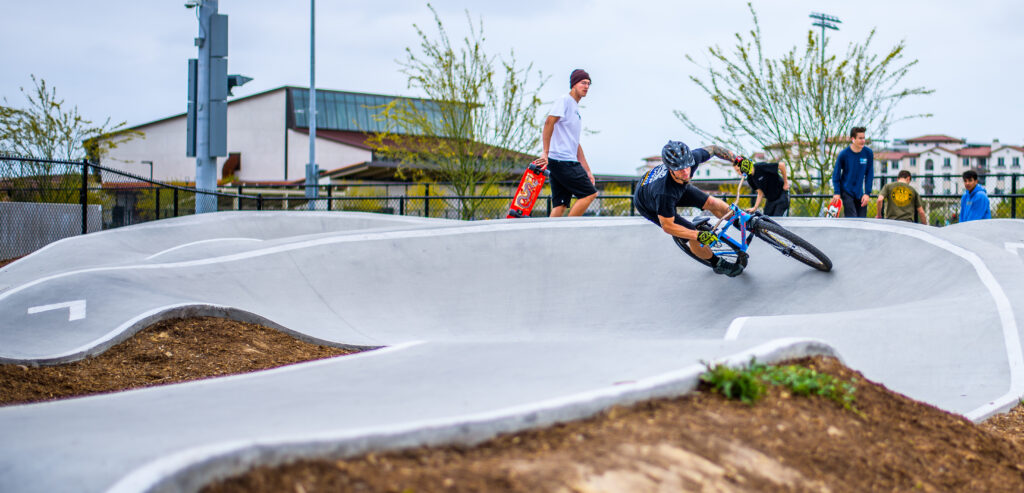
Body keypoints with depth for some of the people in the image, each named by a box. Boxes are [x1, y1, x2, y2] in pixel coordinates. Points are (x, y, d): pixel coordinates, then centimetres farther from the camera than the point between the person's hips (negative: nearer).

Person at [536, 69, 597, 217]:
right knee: (589, 193, -9)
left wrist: (587, 171, 26)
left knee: (560, 204, 2)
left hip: (569, 162, 9)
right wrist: (545, 153, -26)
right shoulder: (564, 100, -3)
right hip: (562, 160, -9)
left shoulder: (576, 109, 26)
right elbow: (549, 122, -17)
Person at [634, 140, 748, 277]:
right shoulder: (664, 193, -48)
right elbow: (667, 226, -33)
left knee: (712, 203, -3)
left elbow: (713, 149, -11)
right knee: (695, 237, -8)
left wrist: (737, 160, -20)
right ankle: (717, 264, 20)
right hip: (649, 206, -5)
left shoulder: (691, 158, -34)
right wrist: (699, 235, -35)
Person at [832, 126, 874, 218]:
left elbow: (869, 174, 3)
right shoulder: (844, 154, -10)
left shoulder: (868, 153, -3)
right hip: (846, 192, -4)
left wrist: (867, 193, -3)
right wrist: (837, 193, -8)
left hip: (860, 193, 4)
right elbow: (836, 174, -2)